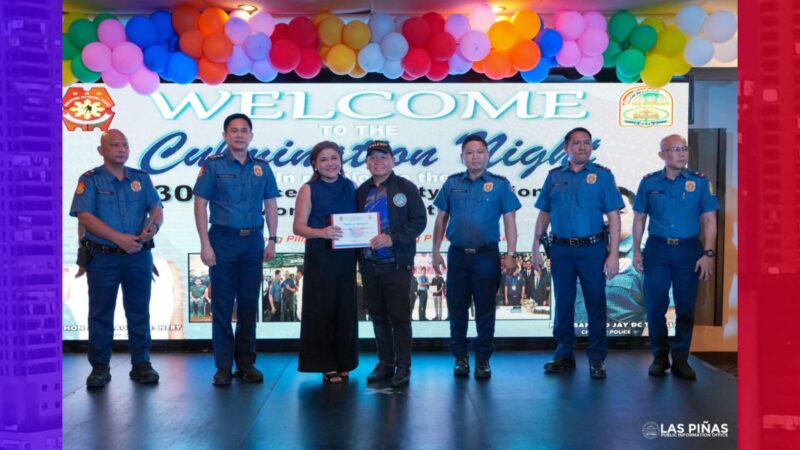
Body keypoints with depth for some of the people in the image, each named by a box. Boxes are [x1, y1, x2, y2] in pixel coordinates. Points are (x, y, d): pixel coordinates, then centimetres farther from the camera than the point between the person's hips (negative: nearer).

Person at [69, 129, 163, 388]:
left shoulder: (141, 179, 10)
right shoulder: (90, 180, -1)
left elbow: (157, 209, 5)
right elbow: (85, 216, -12)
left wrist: (153, 225, -19)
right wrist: (119, 238, -21)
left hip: (139, 257, 3)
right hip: (102, 258, -3)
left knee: (139, 313, 7)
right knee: (100, 314, 5)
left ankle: (141, 364, 16)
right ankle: (100, 367, 14)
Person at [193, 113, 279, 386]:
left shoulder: (262, 168, 9)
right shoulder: (213, 166, 0)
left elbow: (271, 205, 11)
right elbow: (200, 205, -3)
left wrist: (272, 240, 4)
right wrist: (205, 244, -9)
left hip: (253, 241, 3)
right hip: (223, 240, -3)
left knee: (249, 304, 8)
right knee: (222, 304, 1)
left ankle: (246, 363, 18)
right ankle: (223, 366, 9)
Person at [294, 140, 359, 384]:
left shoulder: (350, 187, 10)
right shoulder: (309, 190, -1)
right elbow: (298, 226, -7)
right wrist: (320, 232, -24)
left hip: (346, 256, 4)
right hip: (320, 256, -3)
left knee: (346, 309, 7)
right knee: (322, 310, 0)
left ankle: (344, 363, 19)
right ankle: (326, 365, 11)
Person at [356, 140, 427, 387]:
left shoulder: (406, 188, -2)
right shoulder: (362, 191, 13)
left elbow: (419, 221, -9)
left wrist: (392, 238, -19)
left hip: (396, 264, -5)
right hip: (369, 264, 5)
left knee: (399, 316, -1)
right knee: (378, 316, 11)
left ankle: (402, 366, 8)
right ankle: (385, 362, 22)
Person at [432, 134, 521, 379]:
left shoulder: (499, 184, -1)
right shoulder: (452, 183, 6)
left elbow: (509, 220, 0)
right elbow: (441, 218, 11)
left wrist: (511, 254, -6)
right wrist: (436, 251, 7)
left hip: (486, 255, -2)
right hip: (457, 255, 2)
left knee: (485, 310, 4)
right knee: (456, 308, 8)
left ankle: (483, 359, 15)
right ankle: (460, 357, 21)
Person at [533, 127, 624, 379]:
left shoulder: (602, 175, 0)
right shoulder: (554, 176, 8)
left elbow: (613, 216, -4)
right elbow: (544, 214, 12)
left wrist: (613, 254, -11)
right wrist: (536, 248, 6)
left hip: (592, 249, -2)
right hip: (561, 249, 3)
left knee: (596, 303, 2)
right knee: (563, 303, 9)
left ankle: (597, 359, 13)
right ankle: (564, 356, 22)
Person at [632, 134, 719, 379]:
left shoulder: (700, 182, 1)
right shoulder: (649, 182, 4)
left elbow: (709, 220, 0)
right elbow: (639, 218, 9)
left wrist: (708, 253, -8)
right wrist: (636, 250, 4)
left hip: (688, 250, 0)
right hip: (657, 249, 1)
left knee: (686, 308, 5)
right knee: (655, 306, 3)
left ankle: (680, 359, 17)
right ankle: (659, 357, 19)